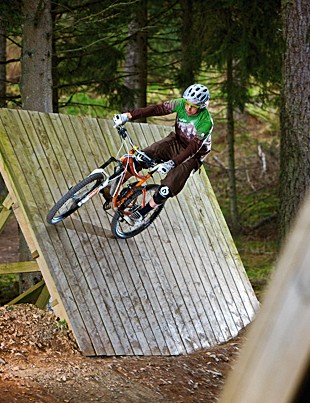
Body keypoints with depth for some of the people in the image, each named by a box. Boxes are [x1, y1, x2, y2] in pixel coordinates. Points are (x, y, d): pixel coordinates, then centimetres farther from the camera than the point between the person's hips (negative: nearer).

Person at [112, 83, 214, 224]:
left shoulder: (206, 122, -30)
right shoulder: (181, 104, -18)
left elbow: (194, 148, -33)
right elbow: (156, 109, -19)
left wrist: (172, 163, -44)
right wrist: (129, 116, -28)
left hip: (192, 155, -5)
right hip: (176, 142, 5)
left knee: (167, 189, -20)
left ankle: (142, 212, 4)